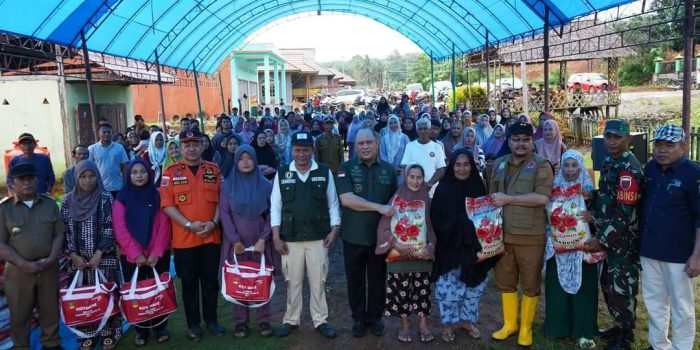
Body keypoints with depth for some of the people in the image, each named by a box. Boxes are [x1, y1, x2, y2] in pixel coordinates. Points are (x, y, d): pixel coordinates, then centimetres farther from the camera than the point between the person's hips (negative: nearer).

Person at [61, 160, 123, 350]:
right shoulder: (68, 200, 3)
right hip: (78, 259, 2)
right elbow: (64, 230, 4)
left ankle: (108, 334, 16)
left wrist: (98, 254, -14)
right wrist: (73, 255, -5)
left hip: (103, 258, -2)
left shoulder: (105, 198, -5)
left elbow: (109, 228, -8)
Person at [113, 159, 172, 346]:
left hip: (158, 256, 0)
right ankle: (141, 330, 22)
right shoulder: (122, 198, 1)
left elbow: (164, 226, -4)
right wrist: (135, 253, -14)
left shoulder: (157, 195, 2)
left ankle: (160, 327, 21)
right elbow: (120, 229, -6)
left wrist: (157, 252, -13)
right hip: (131, 257, 0)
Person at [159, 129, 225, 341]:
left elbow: (221, 200, 5)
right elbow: (167, 205, -6)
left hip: (211, 237, 2)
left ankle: (211, 320, 25)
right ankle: (193, 324, 20)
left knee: (211, 280, 10)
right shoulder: (171, 172, -2)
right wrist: (189, 224, -16)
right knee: (189, 282, 8)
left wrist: (213, 223, -10)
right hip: (184, 239, -2)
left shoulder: (214, 170, 5)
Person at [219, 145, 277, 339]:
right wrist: (234, 240, -10)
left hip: (259, 240, 0)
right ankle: (240, 321, 14)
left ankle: (264, 320, 15)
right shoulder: (228, 186, 1)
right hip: (236, 241, 0)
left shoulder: (265, 185, 1)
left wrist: (263, 238, -9)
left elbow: (271, 213, 1)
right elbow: (225, 214, -2)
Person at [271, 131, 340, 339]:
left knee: (318, 281, 8)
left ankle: (320, 320, 22)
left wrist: (334, 229, -4)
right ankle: (291, 320, 26)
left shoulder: (325, 172, 1)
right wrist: (276, 236, -3)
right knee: (292, 281, 11)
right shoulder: (282, 174, 2)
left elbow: (333, 204, 5)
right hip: (290, 238, 1)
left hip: (319, 237, 0)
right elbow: (275, 206, 2)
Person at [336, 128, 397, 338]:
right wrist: (379, 207, -23)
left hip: (380, 235, 2)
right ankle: (358, 318, 30)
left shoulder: (389, 170, 2)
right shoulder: (346, 168, -6)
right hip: (353, 236, -1)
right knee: (355, 279, 12)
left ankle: (375, 317, 32)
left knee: (377, 278, 14)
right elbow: (346, 199, -18)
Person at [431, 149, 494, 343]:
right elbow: (435, 218, -7)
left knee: (473, 286, 13)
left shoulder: (478, 187, 2)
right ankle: (448, 323, 19)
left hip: (472, 247, 3)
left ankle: (467, 319, 31)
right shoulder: (443, 188, -7)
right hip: (449, 247, -3)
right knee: (448, 288, 2)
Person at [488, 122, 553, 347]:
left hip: (530, 235, -4)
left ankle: (526, 328, 24)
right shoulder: (499, 164, 10)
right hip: (502, 233, 5)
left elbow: (542, 197, -19)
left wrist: (507, 199, -16)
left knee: (530, 284, 8)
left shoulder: (541, 165, -6)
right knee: (505, 281, 14)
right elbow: (492, 197, 15)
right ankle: (509, 324, 31)